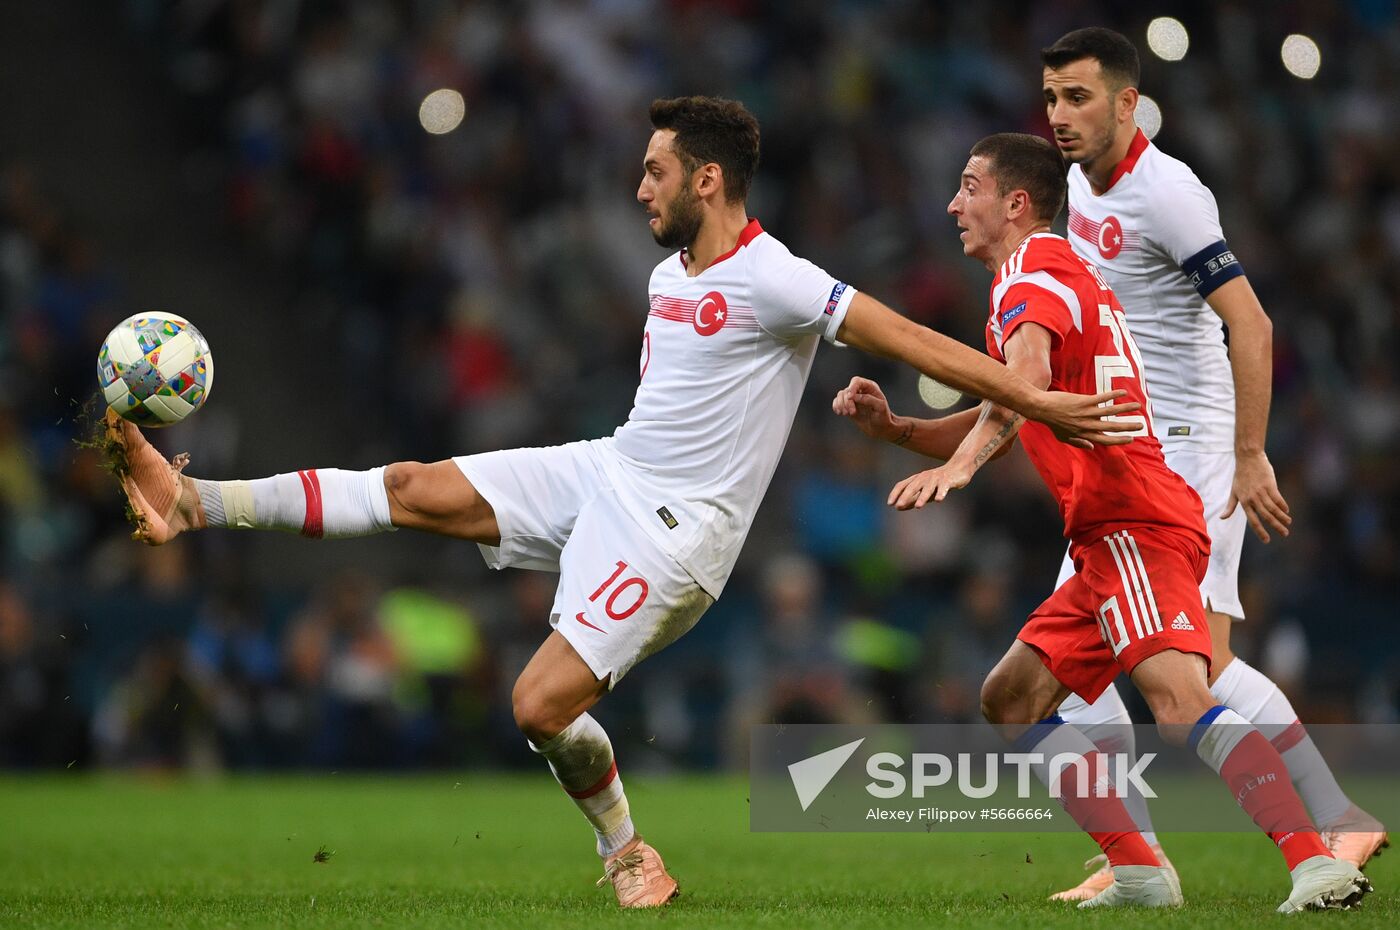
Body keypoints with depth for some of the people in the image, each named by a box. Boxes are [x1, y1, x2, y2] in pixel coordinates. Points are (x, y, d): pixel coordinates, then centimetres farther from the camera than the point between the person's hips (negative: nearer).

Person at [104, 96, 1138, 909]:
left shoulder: (771, 282, -18)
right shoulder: (669, 272, 10)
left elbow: (909, 336, -19)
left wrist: (1037, 401, -21)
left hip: (671, 528, -8)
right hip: (601, 471, 8)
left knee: (542, 704, -13)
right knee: (416, 488, -5)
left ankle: (630, 855, 11)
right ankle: (194, 501, -2)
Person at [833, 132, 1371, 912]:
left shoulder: (1035, 273, -5)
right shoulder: (1057, 274, 27)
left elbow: (1027, 378, -29)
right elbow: (996, 424, 31)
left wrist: (958, 466, -43)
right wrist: (891, 425, 16)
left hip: (1135, 525, -10)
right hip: (1111, 535, 10)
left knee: (1178, 700, -27)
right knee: (1011, 699, 10)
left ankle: (1317, 863, -38)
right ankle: (1139, 873, 3)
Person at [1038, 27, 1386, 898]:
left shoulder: (1166, 194, -17)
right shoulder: (1082, 184, 10)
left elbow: (1250, 327, -21)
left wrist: (1250, 459, -24)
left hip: (1191, 451, -9)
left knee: (1198, 661, -18)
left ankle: (1341, 822, -10)